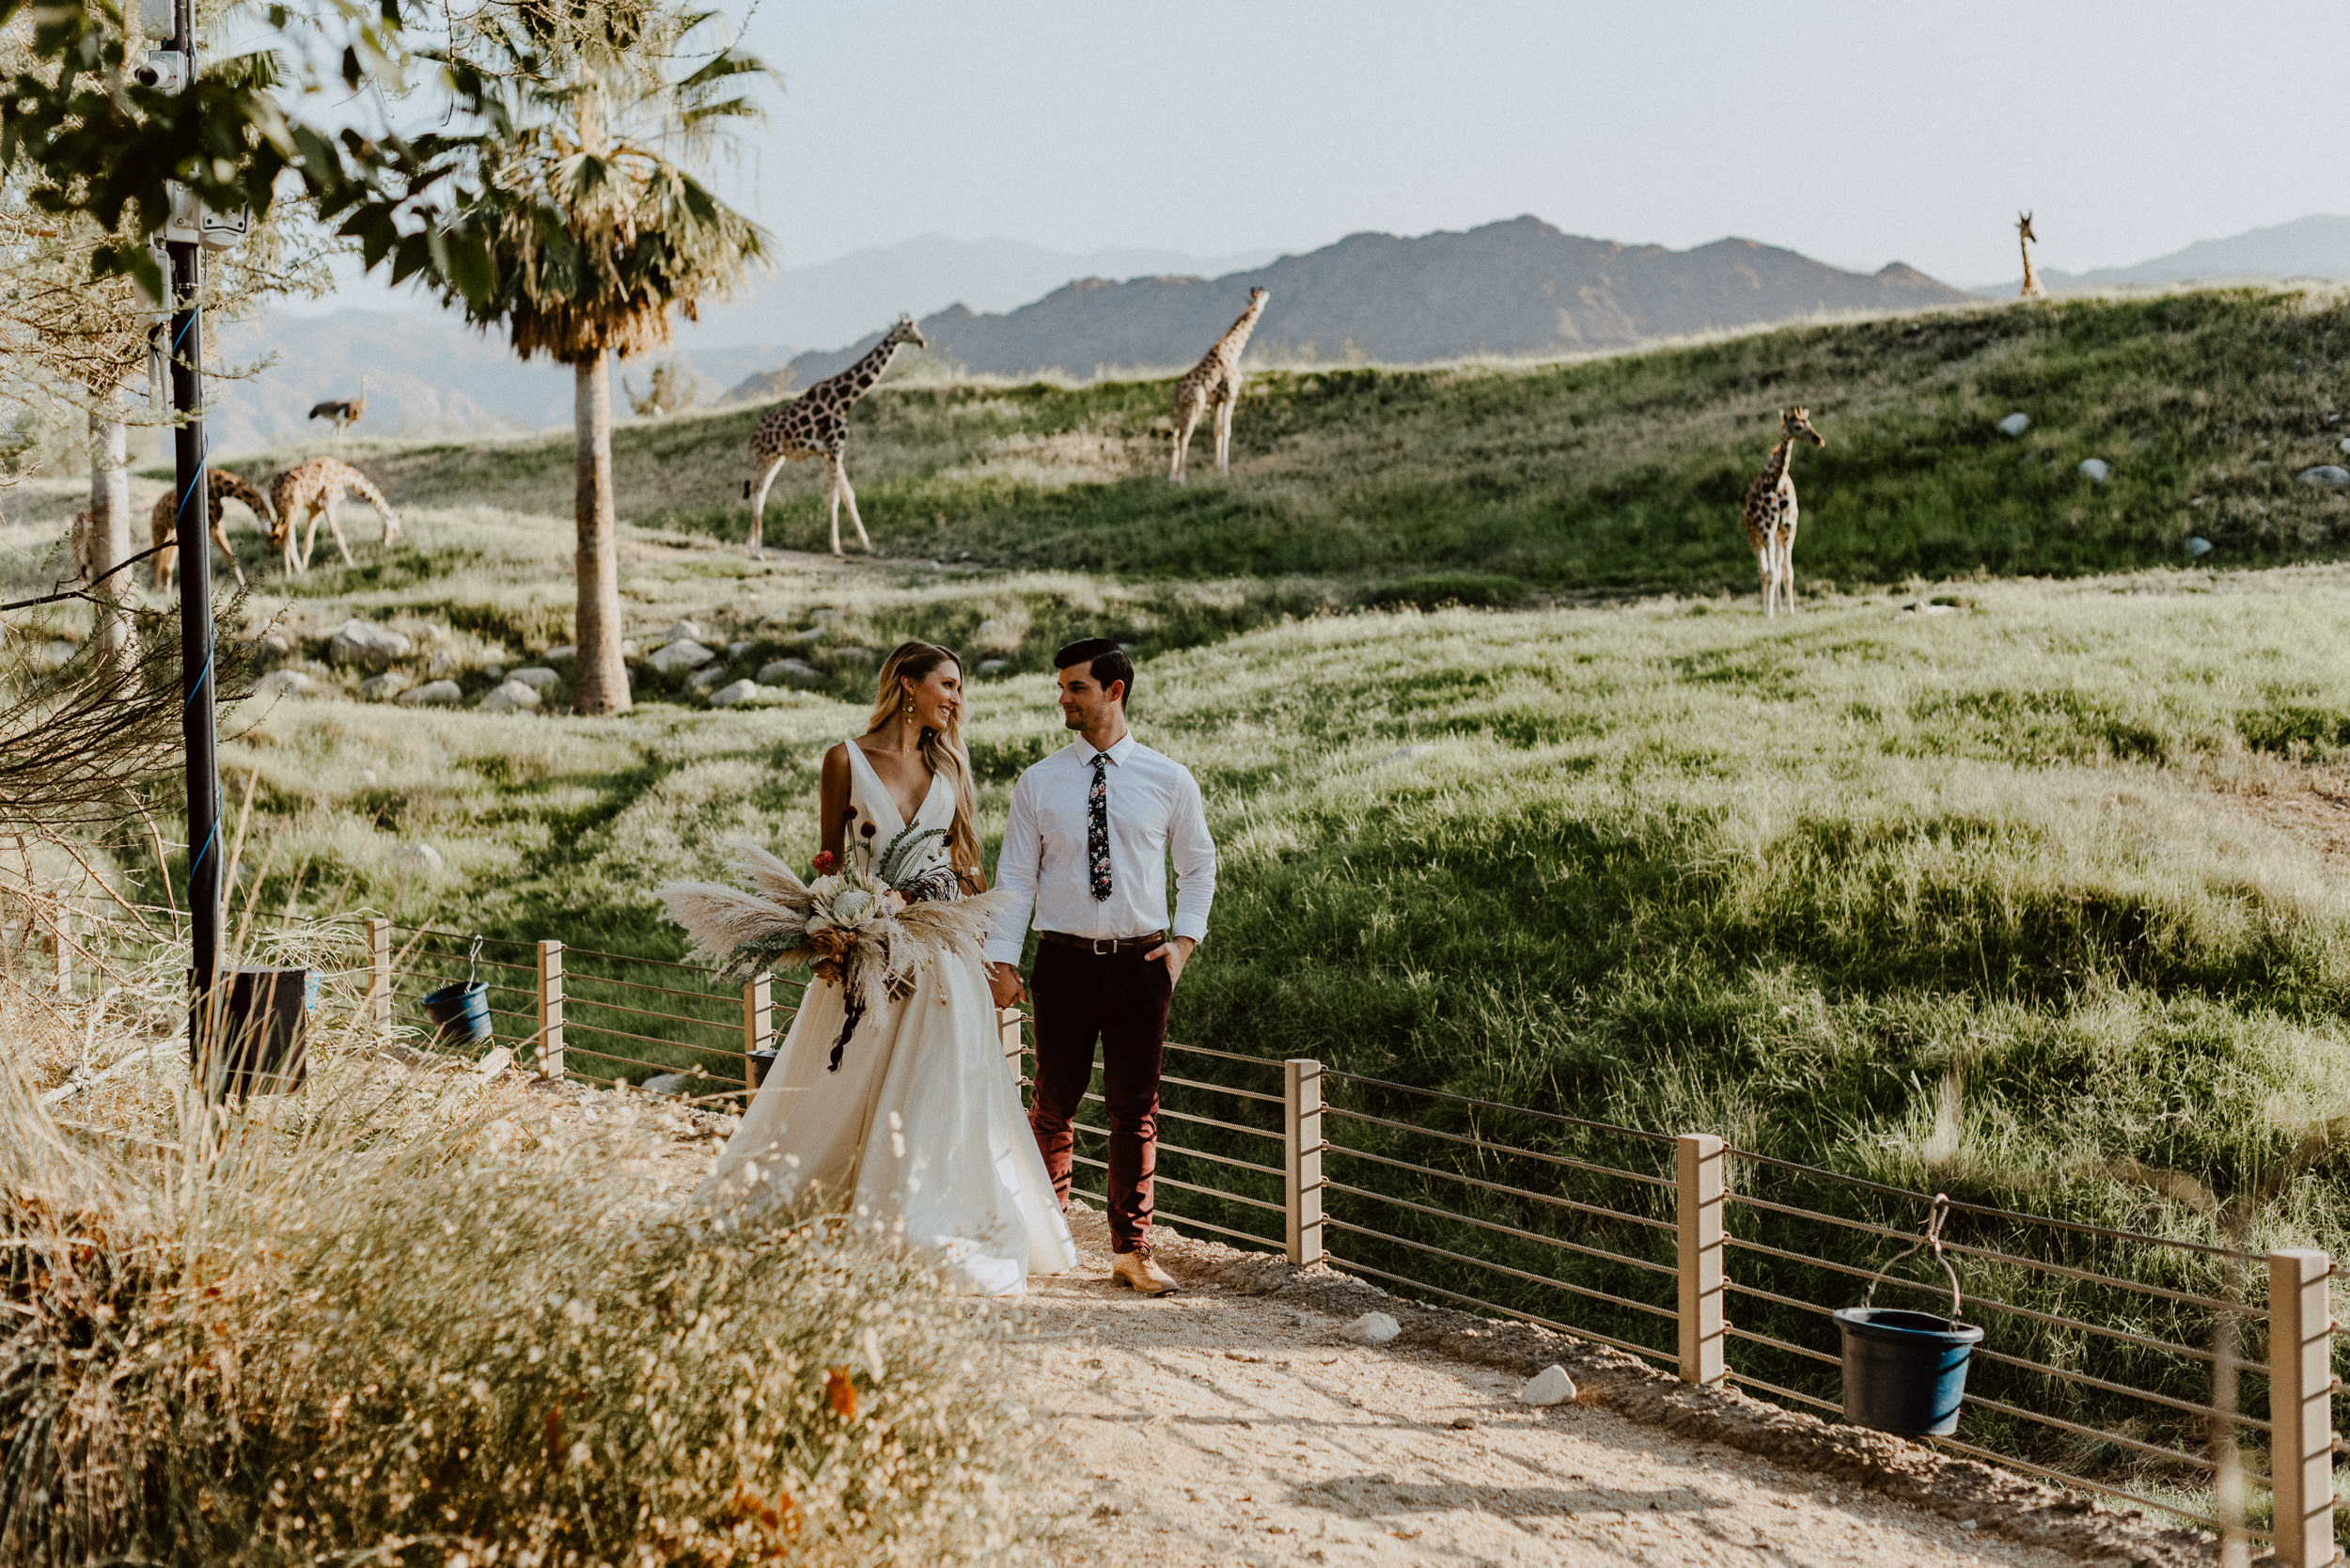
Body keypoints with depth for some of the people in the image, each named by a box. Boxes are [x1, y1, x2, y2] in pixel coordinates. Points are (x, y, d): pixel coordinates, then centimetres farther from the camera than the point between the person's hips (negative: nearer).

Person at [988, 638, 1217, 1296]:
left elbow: (1199, 865, 13)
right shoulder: (1038, 783, 1)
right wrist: (1002, 961, -5)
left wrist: (1183, 940, 2)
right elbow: (1015, 877, 2)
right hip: (1064, 962, 0)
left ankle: (1131, 1249, 17)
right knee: (1055, 1100, 7)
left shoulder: (1169, 781, 2)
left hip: (1142, 963, 0)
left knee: (1136, 1107, 6)